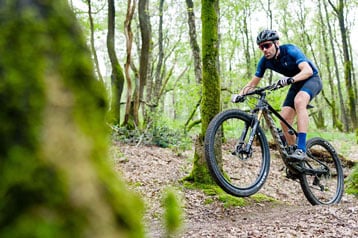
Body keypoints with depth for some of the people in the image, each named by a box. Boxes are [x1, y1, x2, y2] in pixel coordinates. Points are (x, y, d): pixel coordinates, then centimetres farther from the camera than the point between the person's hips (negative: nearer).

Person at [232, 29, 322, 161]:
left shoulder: (290, 50, -27)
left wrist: (291, 79, -57)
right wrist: (239, 95, -20)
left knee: (299, 101, -37)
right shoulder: (265, 61, -10)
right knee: (284, 120, -9)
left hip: (311, 78, -6)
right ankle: (293, 150, 9)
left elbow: (308, 70, -39)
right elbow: (253, 82, -3)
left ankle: (301, 149, -41)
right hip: (296, 85, 6)